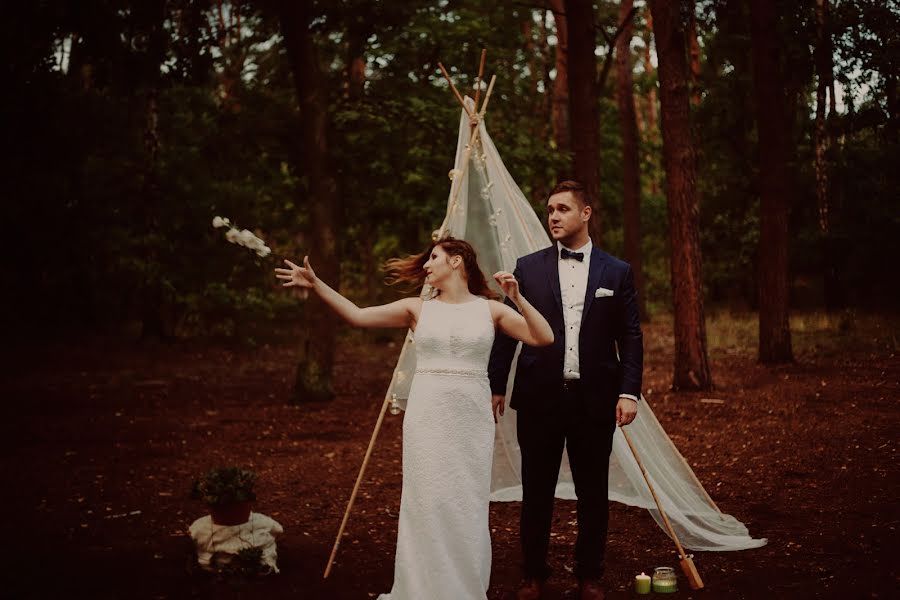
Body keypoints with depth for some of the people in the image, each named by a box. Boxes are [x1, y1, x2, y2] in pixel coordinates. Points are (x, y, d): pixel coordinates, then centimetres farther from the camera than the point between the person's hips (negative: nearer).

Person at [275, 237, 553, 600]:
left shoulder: (490, 309, 4)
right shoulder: (418, 309, 6)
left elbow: (543, 338, -4)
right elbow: (357, 316, -2)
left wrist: (517, 299, -16)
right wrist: (316, 284, -9)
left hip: (471, 420, 0)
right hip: (427, 419, 1)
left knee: (468, 507, 7)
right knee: (427, 505, 2)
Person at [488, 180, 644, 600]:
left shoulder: (617, 273, 5)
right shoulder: (528, 268, 5)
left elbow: (630, 338, 3)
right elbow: (507, 331, 6)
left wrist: (629, 391, -7)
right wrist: (495, 386, 3)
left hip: (594, 400, 0)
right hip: (539, 397, 0)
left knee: (592, 494, 8)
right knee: (536, 493, 8)